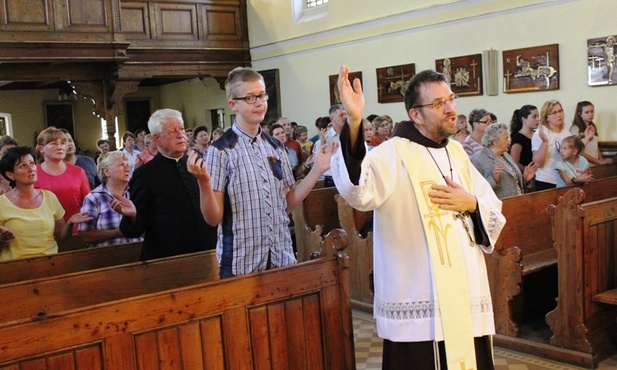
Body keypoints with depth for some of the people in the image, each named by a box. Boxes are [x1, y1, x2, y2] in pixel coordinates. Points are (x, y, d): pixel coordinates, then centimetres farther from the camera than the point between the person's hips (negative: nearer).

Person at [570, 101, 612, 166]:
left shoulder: (593, 127, 13)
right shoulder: (575, 129, -9)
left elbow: (596, 146, 18)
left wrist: (601, 159, 2)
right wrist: (598, 161, -11)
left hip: (596, 164, 6)